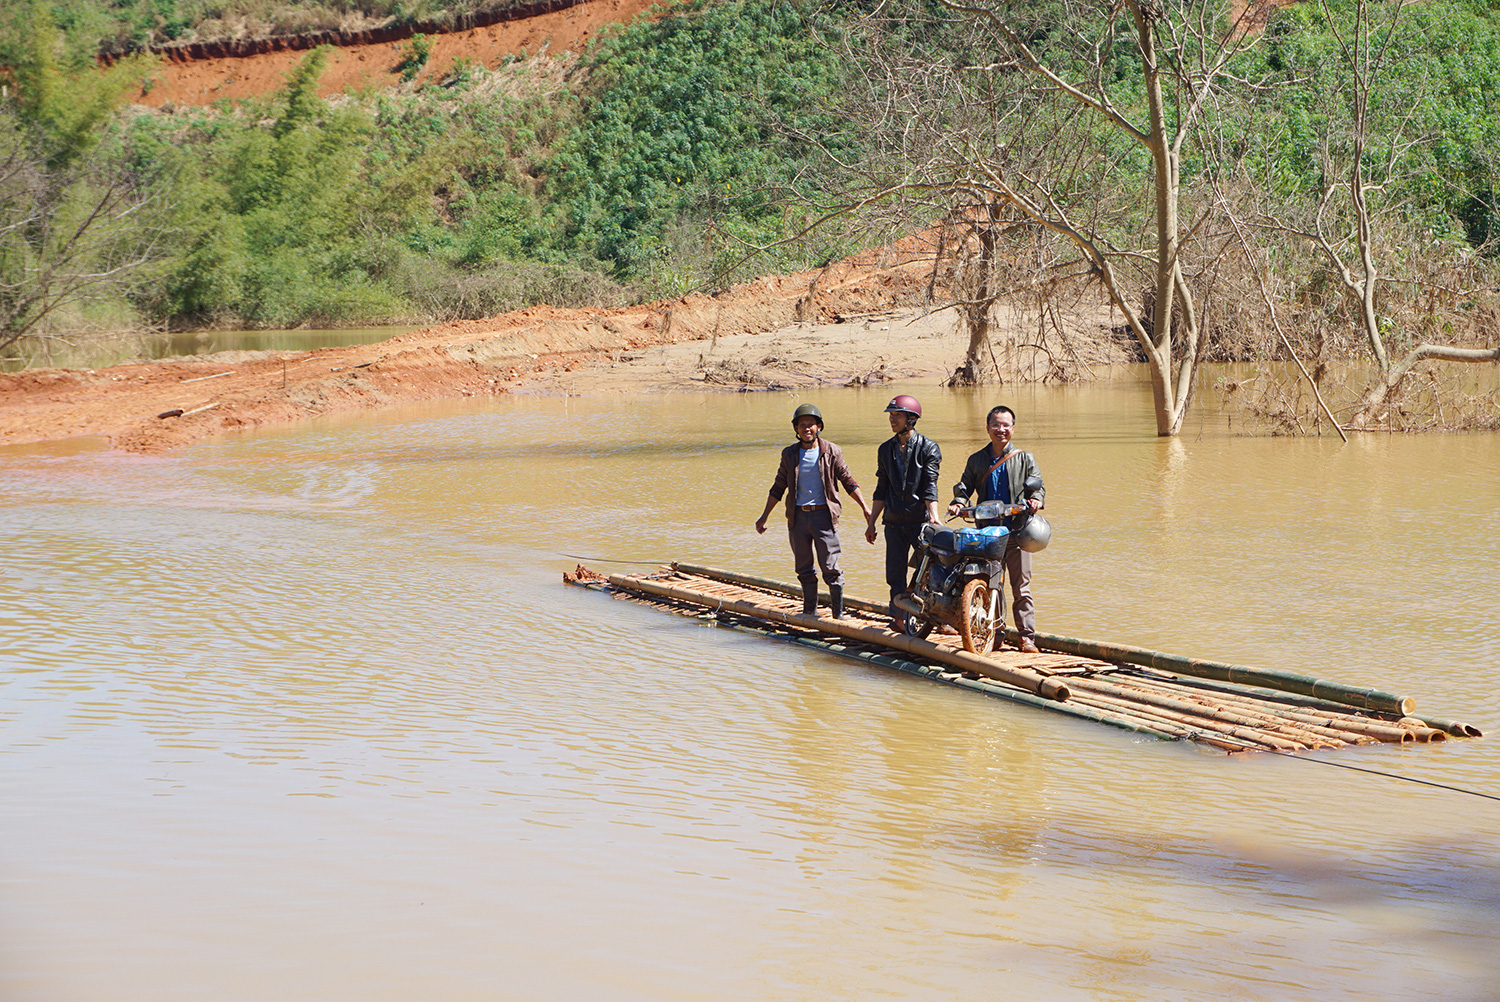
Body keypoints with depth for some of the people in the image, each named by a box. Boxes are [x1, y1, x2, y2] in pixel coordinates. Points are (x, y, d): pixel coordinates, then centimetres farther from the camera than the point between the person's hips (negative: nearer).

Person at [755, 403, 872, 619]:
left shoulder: (831, 452, 0)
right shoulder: (790, 454, 7)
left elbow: (848, 482, 5)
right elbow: (778, 487, 14)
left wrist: (865, 508, -2)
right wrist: (764, 516, 13)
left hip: (823, 514, -3)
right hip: (798, 516, 3)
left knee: (830, 567, -6)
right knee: (804, 569, 7)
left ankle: (838, 613, 2)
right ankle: (810, 612, 18)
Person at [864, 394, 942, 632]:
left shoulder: (928, 448, 0)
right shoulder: (886, 449, 13)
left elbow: (929, 486, -8)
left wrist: (933, 515, -21)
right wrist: (871, 522, 15)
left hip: (921, 520, -4)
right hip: (894, 521, 4)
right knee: (895, 572, 3)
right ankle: (899, 618, 9)